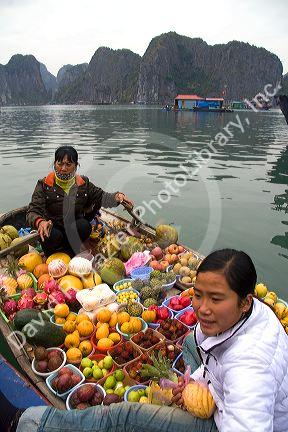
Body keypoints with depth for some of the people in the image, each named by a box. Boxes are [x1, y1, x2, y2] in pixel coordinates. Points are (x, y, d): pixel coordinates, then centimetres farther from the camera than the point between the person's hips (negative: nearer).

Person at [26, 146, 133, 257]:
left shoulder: (83, 184, 3)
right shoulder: (44, 185, -6)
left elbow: (101, 196, 11)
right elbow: (32, 212, -13)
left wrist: (117, 196, -12)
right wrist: (40, 222, -39)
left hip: (75, 231, 2)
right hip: (53, 229, -1)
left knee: (84, 225, -31)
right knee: (53, 236, -35)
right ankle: (50, 256, -1)